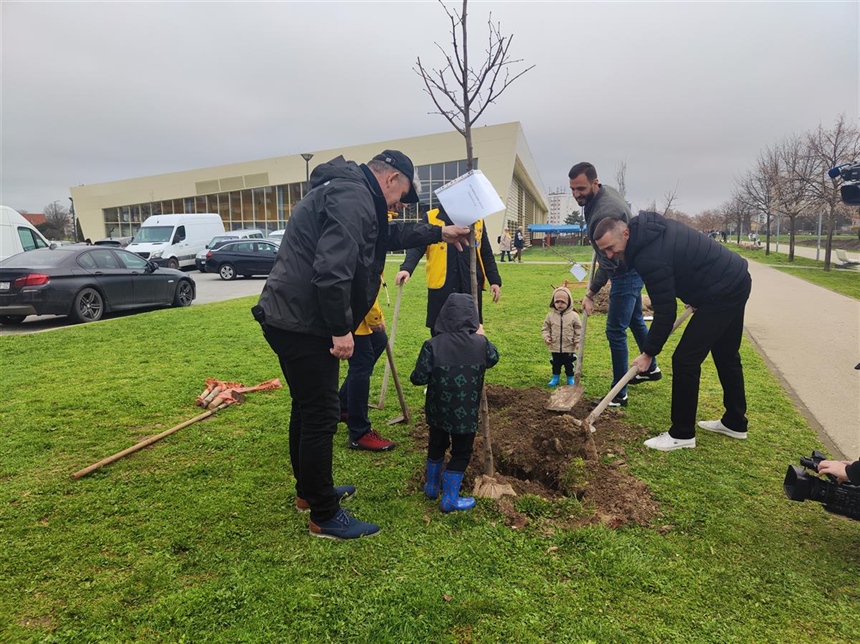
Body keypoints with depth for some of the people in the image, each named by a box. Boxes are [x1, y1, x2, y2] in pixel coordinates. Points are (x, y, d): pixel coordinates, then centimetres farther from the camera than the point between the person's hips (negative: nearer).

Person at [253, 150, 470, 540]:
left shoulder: (350, 193, 18)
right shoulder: (353, 199, -17)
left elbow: (390, 233, 32)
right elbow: (331, 270, -29)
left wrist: (438, 233, 35)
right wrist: (342, 330, -21)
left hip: (291, 318, 11)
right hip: (303, 324, -11)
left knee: (308, 408, 21)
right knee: (321, 415, -2)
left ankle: (309, 490, 39)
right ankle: (325, 517, 14)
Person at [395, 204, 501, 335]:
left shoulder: (477, 219, 12)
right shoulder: (430, 218, 4)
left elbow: (486, 254, 16)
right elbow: (416, 247, -2)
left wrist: (495, 280, 8)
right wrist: (407, 268, -21)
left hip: (471, 286, 2)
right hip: (441, 287, -2)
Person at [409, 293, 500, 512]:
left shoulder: (433, 345, -15)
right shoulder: (480, 343, -11)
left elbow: (418, 378, -16)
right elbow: (493, 358, 11)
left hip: (438, 410, 2)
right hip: (465, 413, -2)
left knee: (436, 446, 23)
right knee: (461, 452, 14)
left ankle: (432, 486, 41)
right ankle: (450, 498, 19)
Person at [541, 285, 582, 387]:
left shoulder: (573, 315, -7)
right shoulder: (550, 315, -4)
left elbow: (578, 330, -2)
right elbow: (545, 328, 3)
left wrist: (577, 341, -7)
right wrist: (546, 337, -12)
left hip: (569, 348, -1)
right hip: (555, 347, 1)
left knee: (569, 364, 11)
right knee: (556, 364, 13)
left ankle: (570, 379, 27)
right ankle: (555, 378, 28)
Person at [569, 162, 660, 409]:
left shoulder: (604, 213, -32)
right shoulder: (605, 191, -1)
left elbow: (608, 262, -28)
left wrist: (591, 294, -22)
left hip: (626, 273, -10)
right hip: (631, 267, 10)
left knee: (615, 331, -8)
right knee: (635, 320, 24)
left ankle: (619, 395, 0)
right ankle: (652, 368, 44)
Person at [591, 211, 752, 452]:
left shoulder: (650, 258, -26)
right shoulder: (647, 226, 2)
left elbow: (665, 312, -21)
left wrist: (648, 353, -10)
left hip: (722, 294, -11)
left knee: (685, 360, -6)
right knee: (726, 355, 20)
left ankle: (682, 434, 6)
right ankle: (735, 423, 35)